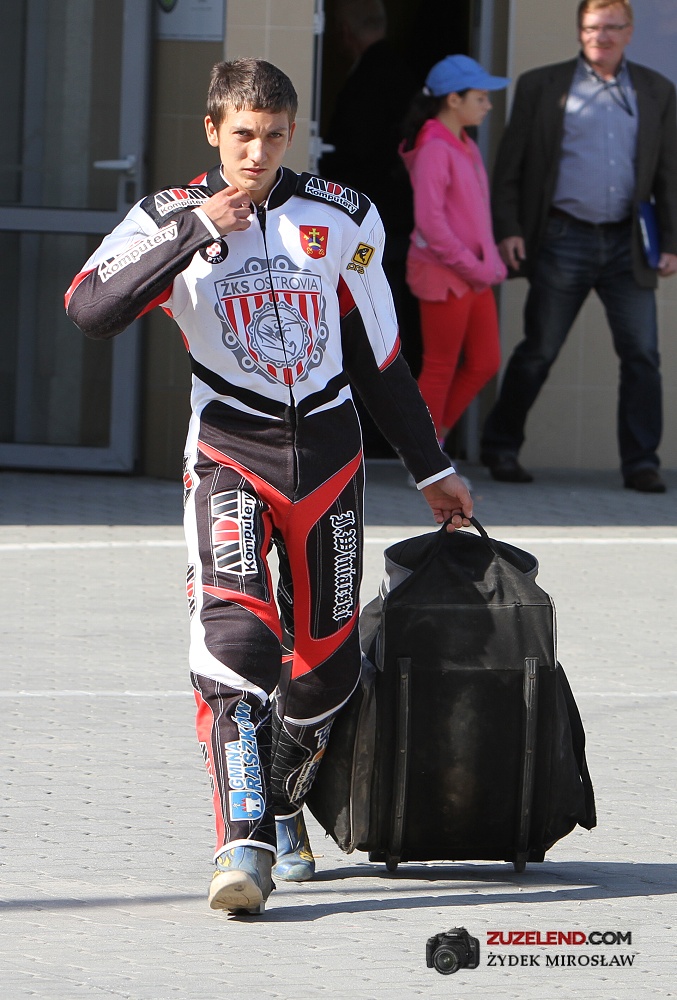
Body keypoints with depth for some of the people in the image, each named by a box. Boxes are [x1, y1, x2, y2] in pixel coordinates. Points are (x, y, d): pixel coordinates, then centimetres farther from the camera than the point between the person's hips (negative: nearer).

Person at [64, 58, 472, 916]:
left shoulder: (342, 219, 4)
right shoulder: (169, 220, -2)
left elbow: (379, 359, 13)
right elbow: (90, 311, -20)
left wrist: (431, 472, 17)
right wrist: (197, 230, -22)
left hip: (328, 455, 3)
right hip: (230, 458, -3)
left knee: (324, 659, 6)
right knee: (234, 636, -22)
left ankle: (280, 808, 33)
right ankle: (243, 846, -24)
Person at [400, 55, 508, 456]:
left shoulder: (466, 147, 12)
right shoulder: (433, 149, -17)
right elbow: (429, 221, -23)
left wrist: (490, 263, 9)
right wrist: (470, 266, -19)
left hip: (473, 275, 9)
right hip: (443, 275, -9)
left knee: (485, 363, 10)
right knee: (441, 367, 0)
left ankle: (433, 437, 23)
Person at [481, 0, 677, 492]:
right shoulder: (542, 86, 5)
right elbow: (510, 163, 5)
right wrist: (508, 229, -5)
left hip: (627, 245, 2)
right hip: (564, 242, -2)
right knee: (538, 353, 4)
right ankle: (501, 447, 18)